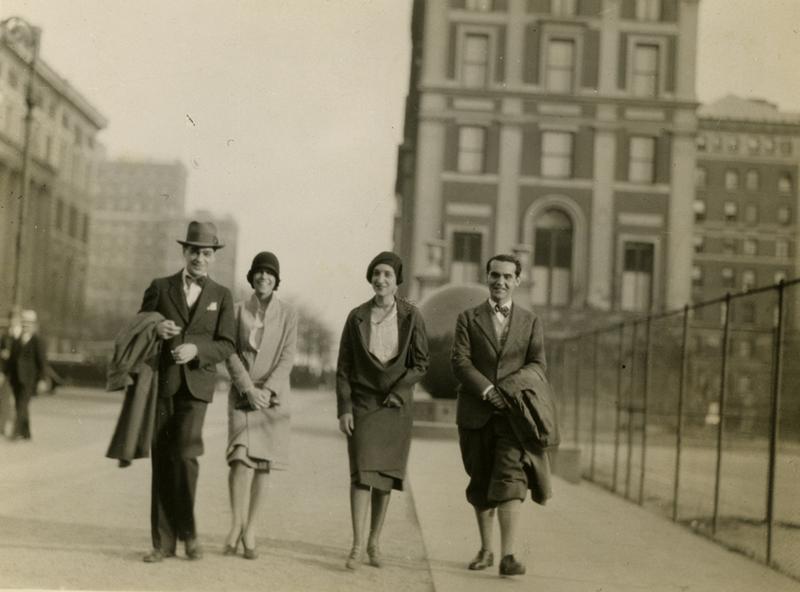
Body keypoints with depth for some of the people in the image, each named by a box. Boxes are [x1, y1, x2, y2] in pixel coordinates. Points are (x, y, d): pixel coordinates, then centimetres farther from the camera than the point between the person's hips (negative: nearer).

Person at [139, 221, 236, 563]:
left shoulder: (221, 296, 10)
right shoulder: (160, 288, 10)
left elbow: (226, 346, 3)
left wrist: (196, 349, -16)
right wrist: (155, 329, -12)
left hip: (196, 385, -1)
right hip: (161, 383, 1)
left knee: (185, 454, -16)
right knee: (162, 461, 2)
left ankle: (188, 532, 3)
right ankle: (164, 541, 8)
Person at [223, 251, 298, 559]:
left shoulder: (287, 314, 3)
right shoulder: (238, 311, 5)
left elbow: (287, 358, -4)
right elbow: (230, 354, -1)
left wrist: (267, 390, -16)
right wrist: (248, 389, -14)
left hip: (273, 394, 0)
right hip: (242, 393, 0)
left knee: (263, 463, 1)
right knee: (242, 456, -17)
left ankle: (250, 533, 9)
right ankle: (236, 524, -5)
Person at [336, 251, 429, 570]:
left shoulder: (411, 317, -1)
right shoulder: (357, 317, 0)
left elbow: (420, 364, 1)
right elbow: (344, 367, 2)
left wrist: (395, 393, -10)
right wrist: (344, 408, -6)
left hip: (396, 405, 1)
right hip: (362, 403, 0)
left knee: (385, 474, 6)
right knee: (361, 471, -10)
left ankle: (375, 541, 19)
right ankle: (357, 546, -10)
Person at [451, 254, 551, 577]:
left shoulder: (530, 322, 9)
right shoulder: (468, 318, 8)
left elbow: (538, 367, 1)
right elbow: (460, 362, -4)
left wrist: (507, 386, -17)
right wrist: (487, 390, -18)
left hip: (513, 414, -1)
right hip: (476, 414, 1)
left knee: (510, 481, -14)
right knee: (481, 485, 11)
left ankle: (508, 555, -15)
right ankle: (485, 550, 25)